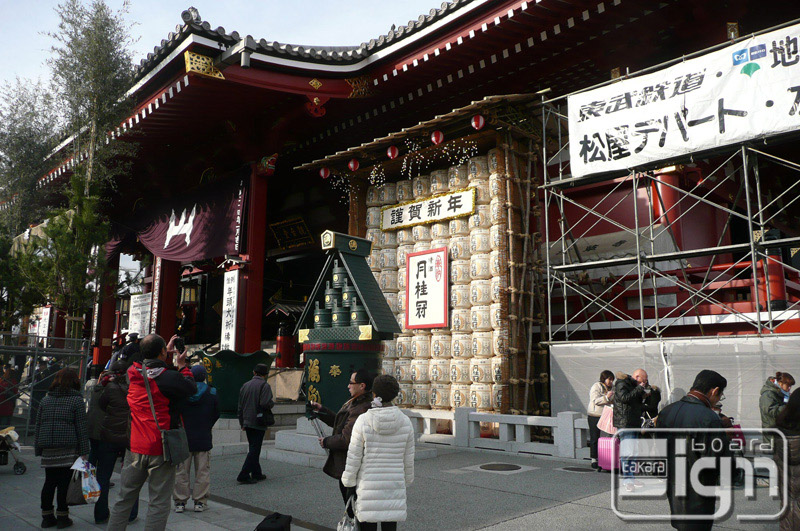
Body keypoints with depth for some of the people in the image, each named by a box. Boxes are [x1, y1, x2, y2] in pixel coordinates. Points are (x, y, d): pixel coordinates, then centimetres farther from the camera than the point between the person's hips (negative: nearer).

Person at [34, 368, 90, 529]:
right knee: (64, 482, 1)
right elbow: (82, 428, -4)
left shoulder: (45, 400, 13)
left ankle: (47, 516, 19)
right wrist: (84, 452, -2)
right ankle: (62, 517, 6)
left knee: (49, 482, 12)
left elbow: (38, 426, 15)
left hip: (48, 449, 5)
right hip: (68, 449, -5)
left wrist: (38, 449, 21)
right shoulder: (77, 400, -2)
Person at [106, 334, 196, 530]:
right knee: (159, 503, 3)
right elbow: (192, 388, -1)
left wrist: (167, 354, 24)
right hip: (160, 450, -5)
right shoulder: (169, 378, -17)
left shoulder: (133, 374, 0)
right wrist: (182, 365, 9)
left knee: (124, 498, 17)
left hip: (135, 447, 5)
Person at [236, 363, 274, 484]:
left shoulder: (245, 385, 12)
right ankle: (244, 475, -8)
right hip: (258, 423, -7)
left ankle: (256, 473, 23)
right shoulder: (264, 385, -10)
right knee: (254, 450, -3)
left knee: (253, 449, 16)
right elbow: (266, 403, -23)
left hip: (247, 423, 7)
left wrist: (242, 423, 22)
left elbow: (240, 407, 16)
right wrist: (272, 404, -1)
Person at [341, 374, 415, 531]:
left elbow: (354, 456, -8)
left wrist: (348, 483, 4)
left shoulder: (363, 421, -13)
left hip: (368, 487, -2)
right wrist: (407, 480, 19)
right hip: (394, 487, 2)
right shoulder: (405, 422, -6)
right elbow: (408, 459, 3)